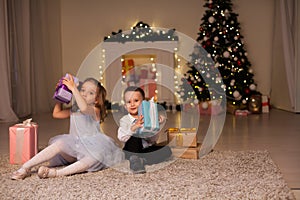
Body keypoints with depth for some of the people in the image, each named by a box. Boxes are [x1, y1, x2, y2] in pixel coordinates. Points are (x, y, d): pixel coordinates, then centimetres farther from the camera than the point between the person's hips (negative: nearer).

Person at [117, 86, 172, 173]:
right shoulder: (124, 120, -2)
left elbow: (153, 140, -2)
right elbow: (121, 138, -18)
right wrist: (134, 127, -33)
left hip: (147, 150, 3)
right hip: (132, 151, -3)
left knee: (167, 150, -19)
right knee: (134, 135, -29)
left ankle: (142, 160, -26)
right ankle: (134, 158, -27)